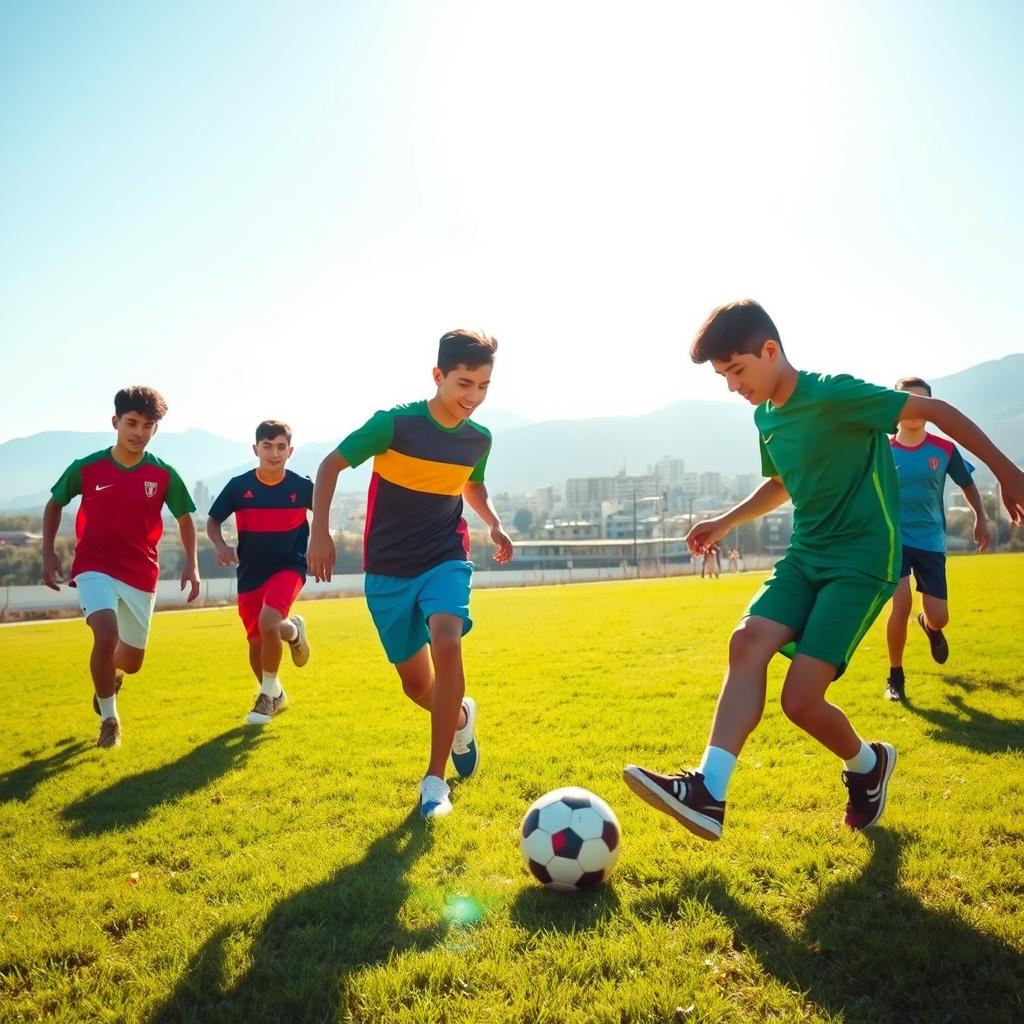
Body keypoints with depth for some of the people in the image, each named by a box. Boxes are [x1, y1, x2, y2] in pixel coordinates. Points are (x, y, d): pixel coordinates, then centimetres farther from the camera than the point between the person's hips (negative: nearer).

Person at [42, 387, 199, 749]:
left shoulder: (164, 475, -7)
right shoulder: (85, 468, -8)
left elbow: (185, 519, 7)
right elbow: (53, 505, 9)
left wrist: (191, 565, -3)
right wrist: (48, 554, 2)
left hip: (141, 575, 2)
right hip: (94, 567, -2)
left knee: (132, 661, 10)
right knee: (106, 635, -27)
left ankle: (111, 675, 52)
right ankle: (109, 719, -4)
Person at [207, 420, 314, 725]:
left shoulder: (302, 486, -9)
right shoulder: (238, 486, -8)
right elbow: (213, 521, 3)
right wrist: (220, 545, -16)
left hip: (289, 567, -3)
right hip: (251, 572, 3)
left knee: (268, 623, -26)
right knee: (256, 642, 8)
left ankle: (269, 693, -2)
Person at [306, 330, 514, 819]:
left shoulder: (478, 440, -2)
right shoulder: (394, 423, -16)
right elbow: (331, 465, -7)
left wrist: (494, 524, 2)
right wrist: (320, 532, -15)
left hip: (445, 559, 1)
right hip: (389, 570, -1)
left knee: (446, 645, -27)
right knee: (416, 685, 5)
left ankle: (435, 779, -16)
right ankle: (461, 717, 42)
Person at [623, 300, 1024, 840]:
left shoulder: (834, 394, -17)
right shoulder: (765, 415, 9)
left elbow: (936, 410, -11)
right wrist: (726, 521, 17)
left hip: (863, 559, -7)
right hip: (805, 554, 7)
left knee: (800, 700, -13)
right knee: (747, 642, -18)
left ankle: (868, 764, 20)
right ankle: (707, 791, -21)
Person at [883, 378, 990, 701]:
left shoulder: (945, 449, -3)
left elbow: (968, 485, 13)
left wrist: (980, 519, 2)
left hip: (931, 542, 2)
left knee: (938, 618, -1)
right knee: (901, 605, -19)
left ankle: (929, 626, 41)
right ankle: (895, 676, 3)